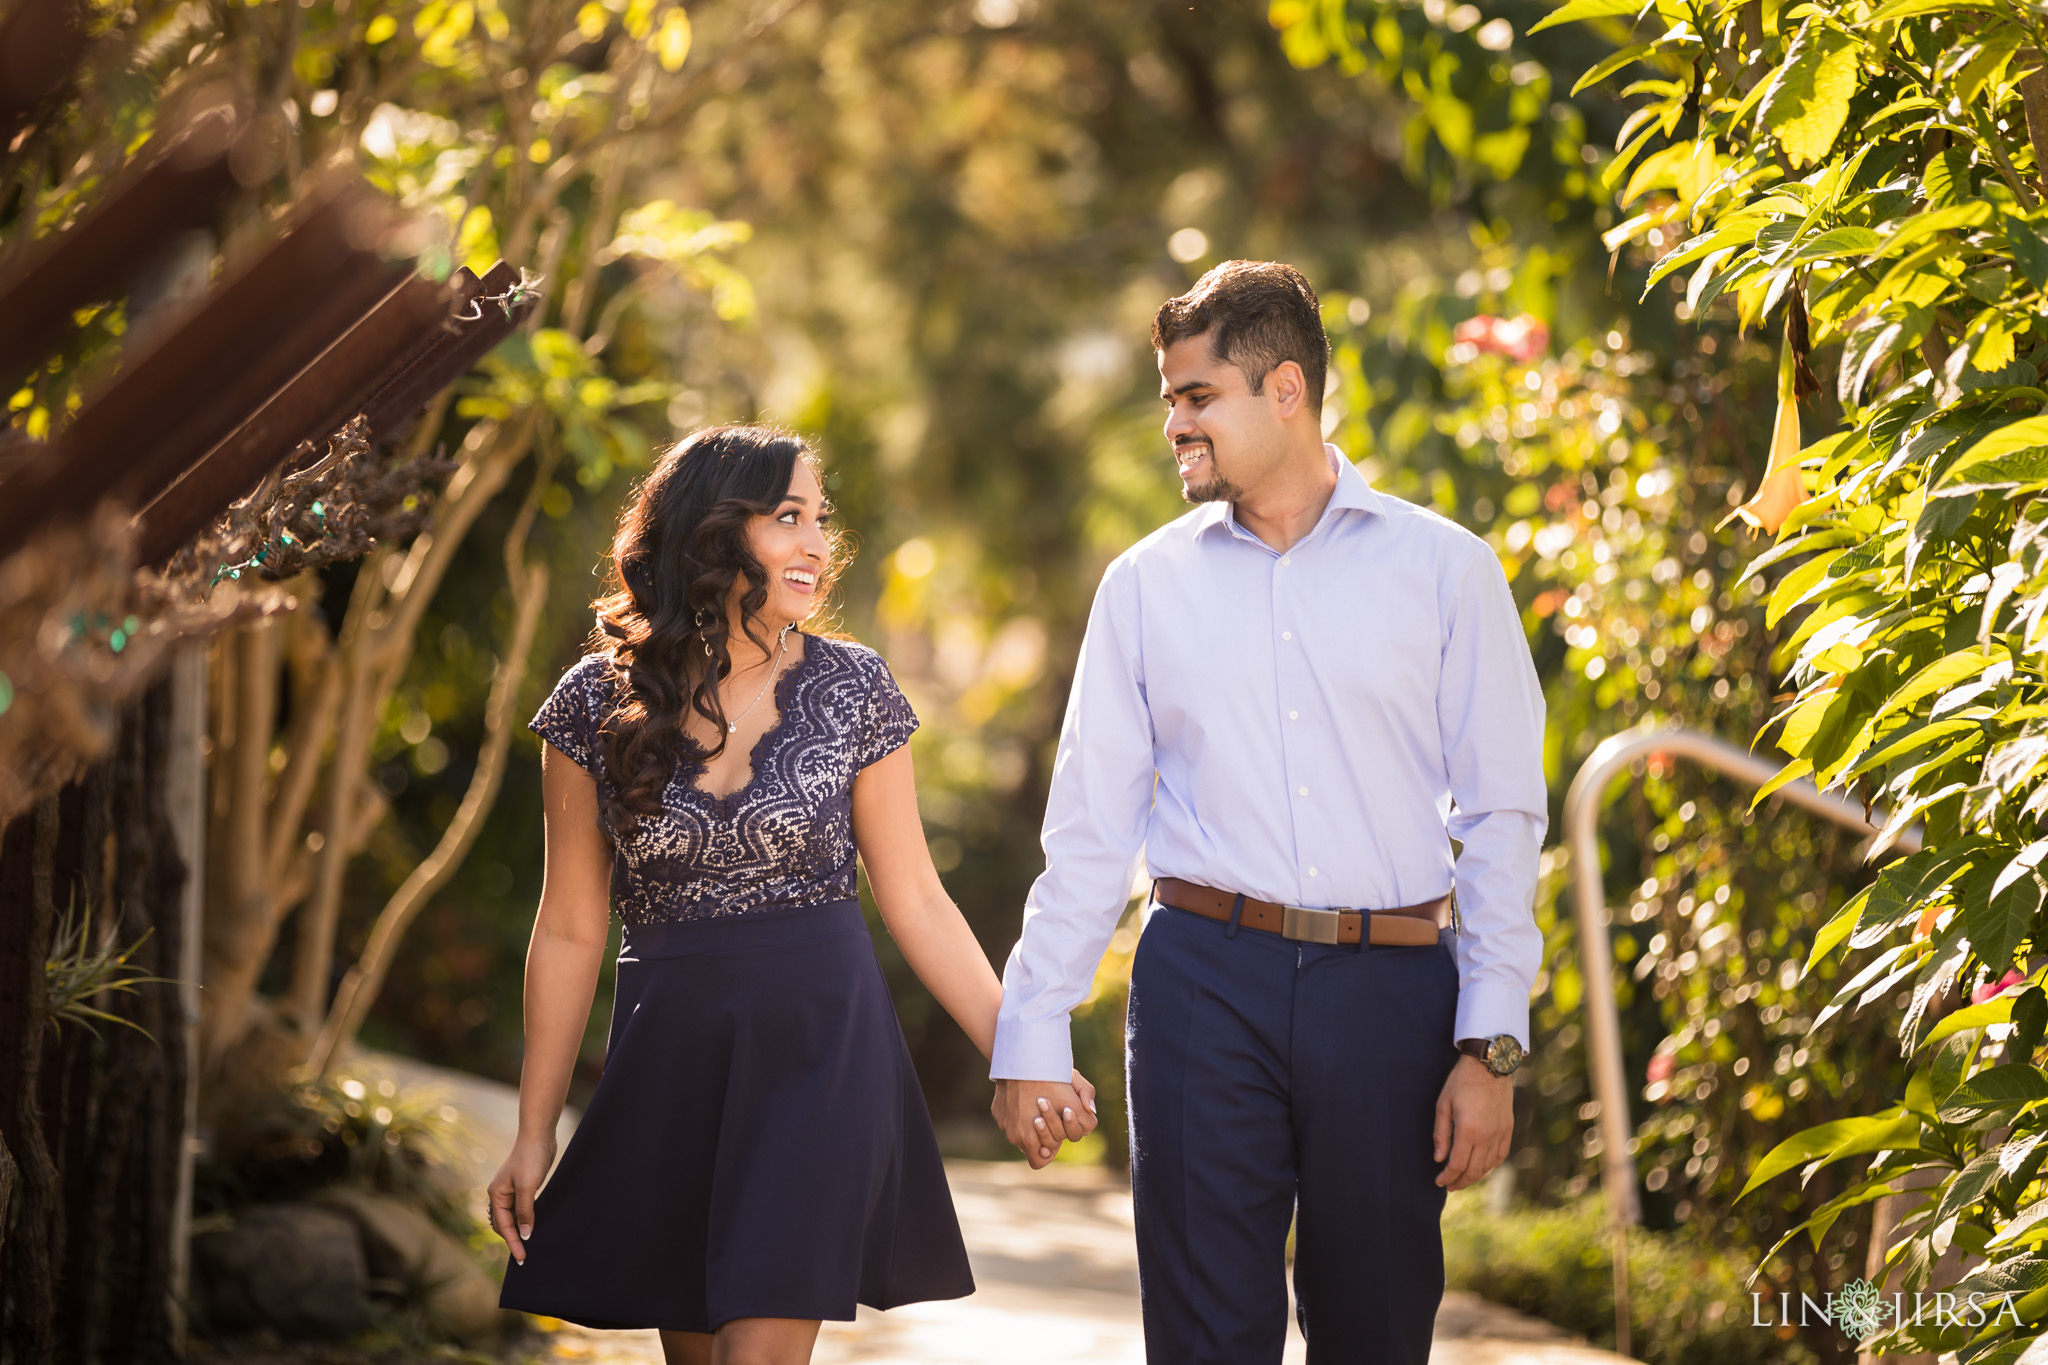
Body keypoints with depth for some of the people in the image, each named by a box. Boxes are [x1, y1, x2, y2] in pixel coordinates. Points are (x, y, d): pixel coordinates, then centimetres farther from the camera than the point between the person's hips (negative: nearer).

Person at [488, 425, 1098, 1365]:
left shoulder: (852, 688, 0)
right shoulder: (598, 703, 0)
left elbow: (913, 899, 4)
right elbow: (570, 931, 4)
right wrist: (534, 1135, 4)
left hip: (821, 1049, -1)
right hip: (669, 1061, 1)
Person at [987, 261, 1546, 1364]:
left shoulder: (1445, 570, 4)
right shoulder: (1147, 583, 8)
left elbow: (1502, 819, 2)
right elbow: (1090, 825, 10)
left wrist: (1491, 1047, -5)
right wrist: (1031, 1033, 5)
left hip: (1389, 985, -1)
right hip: (1205, 980, 1)